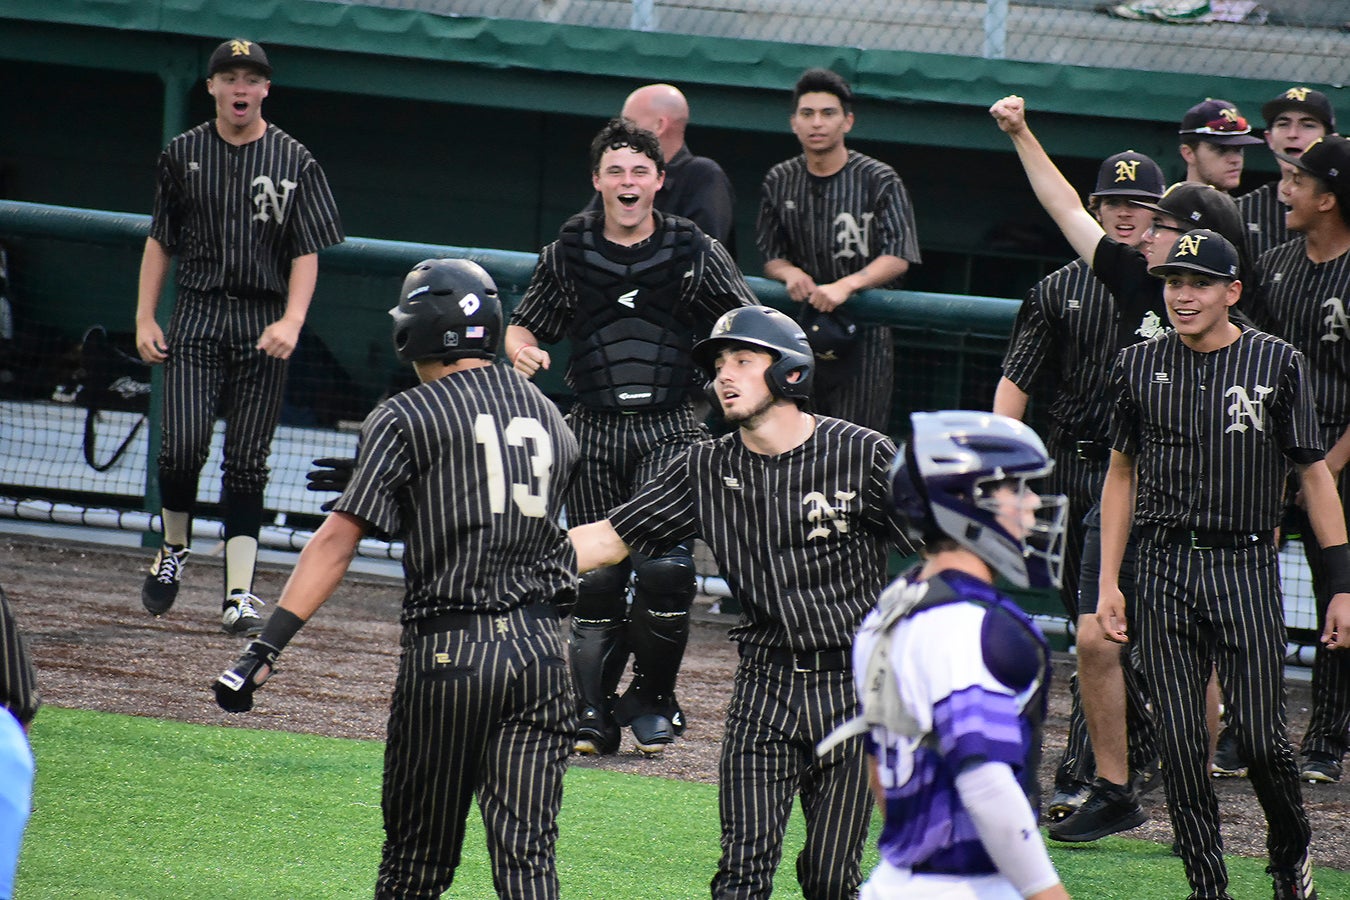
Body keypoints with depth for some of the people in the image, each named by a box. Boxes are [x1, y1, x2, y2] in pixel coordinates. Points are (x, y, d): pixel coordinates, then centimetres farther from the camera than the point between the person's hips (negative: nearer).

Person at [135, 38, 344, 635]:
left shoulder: (294, 161, 4)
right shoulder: (183, 156, 9)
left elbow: (306, 252, 1)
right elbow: (160, 241, 14)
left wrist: (291, 321, -13)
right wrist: (144, 318, 6)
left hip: (264, 324, -1)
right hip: (197, 316, 1)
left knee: (247, 462, -1)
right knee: (183, 446, -13)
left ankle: (239, 594, -1)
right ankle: (174, 551, 13)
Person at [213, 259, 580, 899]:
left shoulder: (407, 419, -3)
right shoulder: (550, 418, 14)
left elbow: (337, 540, -11)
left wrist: (266, 648, -13)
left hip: (446, 649, -4)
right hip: (542, 647, 4)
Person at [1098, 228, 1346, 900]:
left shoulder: (1277, 365, 1)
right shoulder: (1141, 365, 8)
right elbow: (1122, 474, 15)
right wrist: (1109, 583, 9)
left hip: (1246, 568, -2)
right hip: (1165, 569, 2)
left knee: (1258, 736, -7)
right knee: (1179, 743, -2)